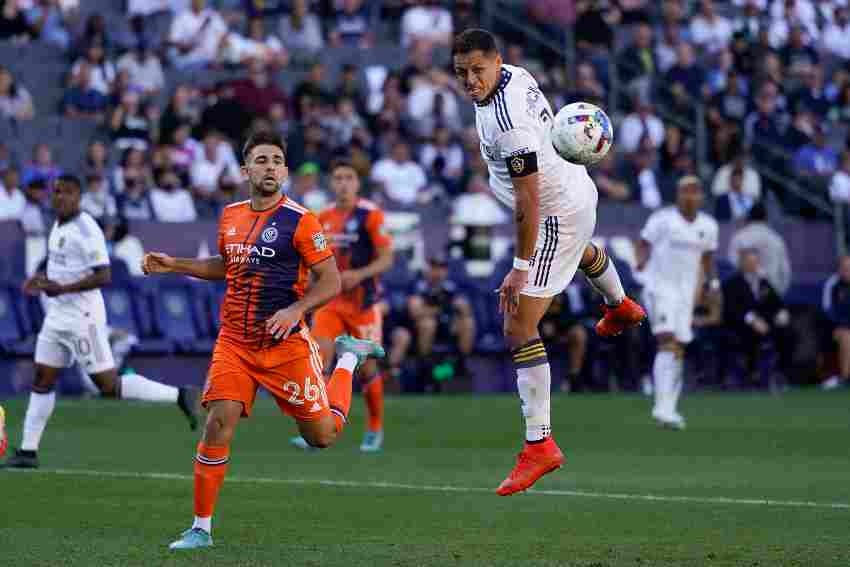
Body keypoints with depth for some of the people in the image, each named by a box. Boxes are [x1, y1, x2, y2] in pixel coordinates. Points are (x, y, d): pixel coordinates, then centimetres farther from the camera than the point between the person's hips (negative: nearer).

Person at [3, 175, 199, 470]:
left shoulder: (86, 230, -16)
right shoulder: (58, 226, 12)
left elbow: (103, 276, -22)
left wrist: (62, 288, -25)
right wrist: (43, 279, 11)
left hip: (82, 317, -9)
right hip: (57, 315, 9)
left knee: (109, 385, -8)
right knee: (42, 380, 7)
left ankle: (179, 395, 0)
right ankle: (28, 451, 11)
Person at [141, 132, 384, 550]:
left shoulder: (299, 220, -10)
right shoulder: (230, 216, 8)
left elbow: (331, 282, -9)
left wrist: (295, 310, -25)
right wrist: (174, 265, 17)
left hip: (285, 345, -3)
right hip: (234, 344, 4)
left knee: (322, 435, 7)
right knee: (217, 425, -13)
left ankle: (348, 358, 34)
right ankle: (201, 528, -5)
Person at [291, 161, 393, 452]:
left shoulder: (371, 215, -9)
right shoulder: (324, 218, 7)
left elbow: (385, 259, -11)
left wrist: (359, 275, -24)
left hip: (362, 302, -4)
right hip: (330, 300, 4)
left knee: (367, 367, 4)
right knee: (318, 358, -12)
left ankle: (375, 429, 22)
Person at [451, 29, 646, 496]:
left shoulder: (509, 125, -36)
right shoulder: (515, 75, -9)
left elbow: (528, 202, -33)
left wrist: (520, 268, -28)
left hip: (556, 215, -10)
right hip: (577, 189, 10)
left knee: (519, 329, -13)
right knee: (582, 252, 44)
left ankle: (539, 445, -11)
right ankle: (621, 308, 78)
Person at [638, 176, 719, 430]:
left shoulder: (708, 226, 8)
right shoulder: (662, 219, -8)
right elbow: (644, 244, -3)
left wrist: (712, 281, 11)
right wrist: (642, 260, -23)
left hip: (686, 292, 6)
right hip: (660, 287, -6)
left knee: (679, 350, 7)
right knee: (667, 341, -20)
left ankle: (669, 409, 16)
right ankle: (663, 406, -25)